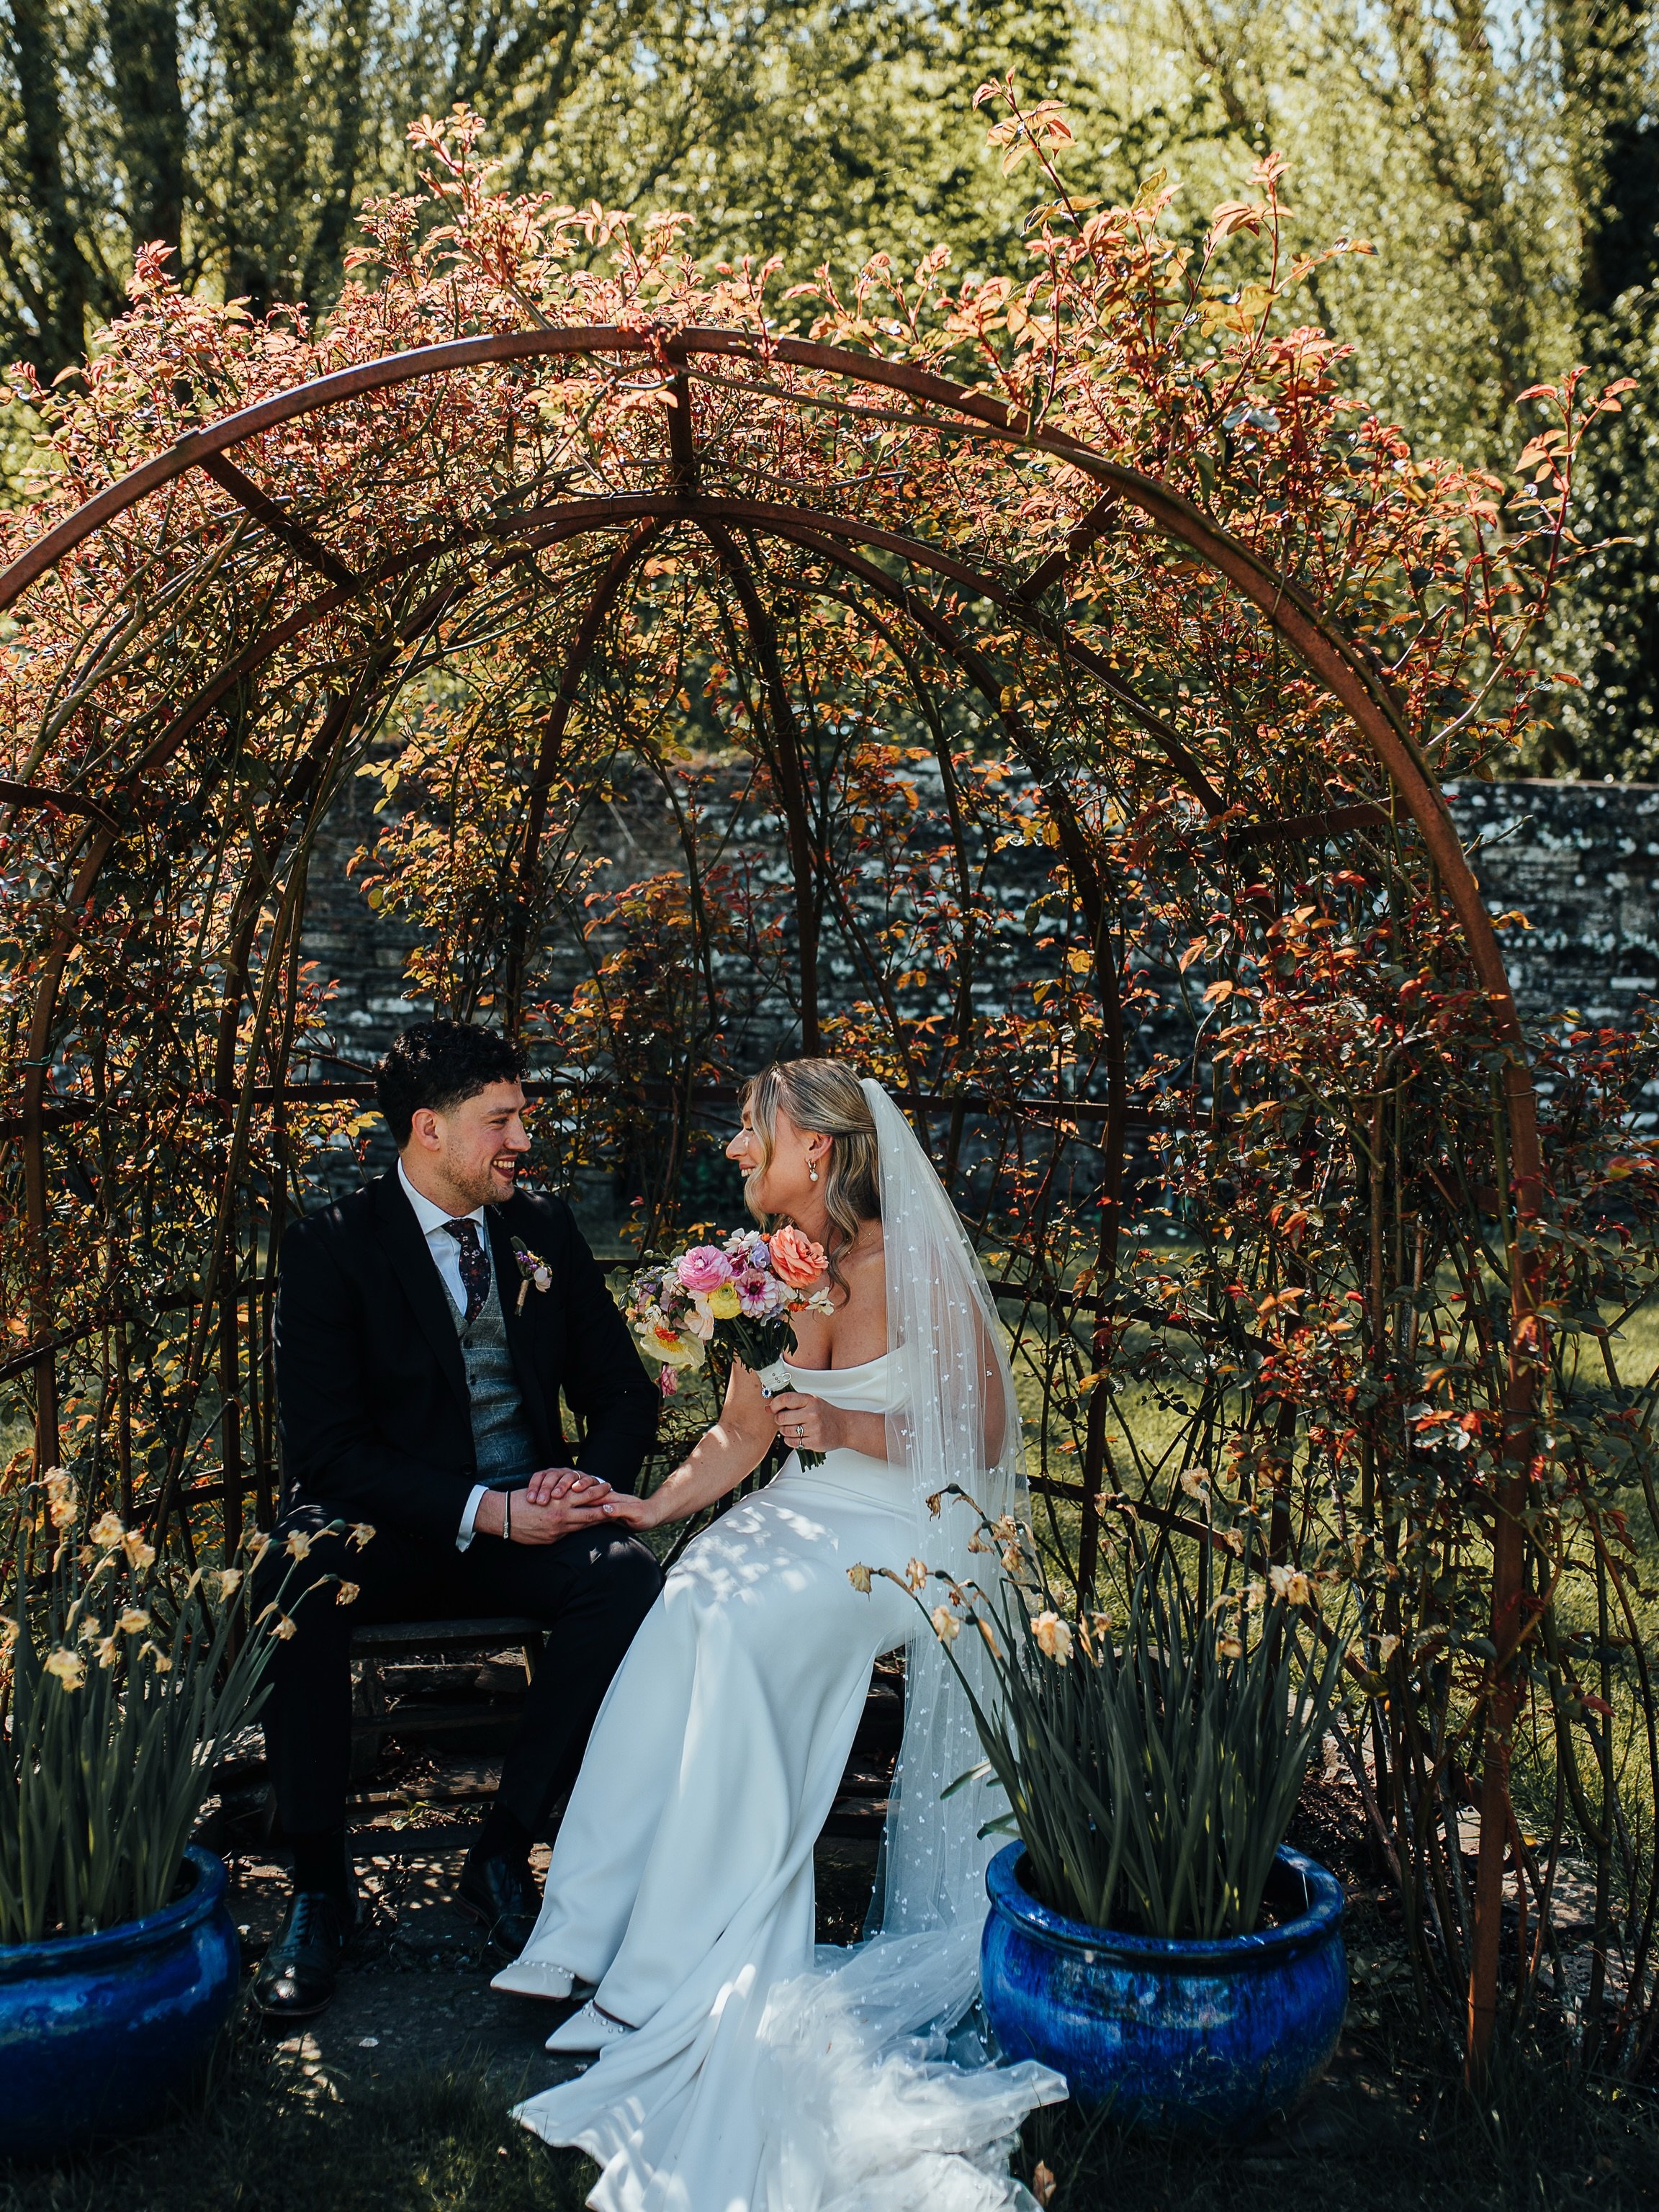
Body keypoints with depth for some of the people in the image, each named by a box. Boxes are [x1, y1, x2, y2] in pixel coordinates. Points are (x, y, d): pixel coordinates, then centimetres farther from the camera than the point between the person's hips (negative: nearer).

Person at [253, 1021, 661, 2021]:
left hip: (531, 1514, 3)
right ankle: (321, 1883, -16)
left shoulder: (545, 1230, 7)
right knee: (297, 1584, -35)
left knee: (630, 1581, -29)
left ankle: (505, 1852, -14)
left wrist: (593, 1480, -12)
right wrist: (485, 1513, -24)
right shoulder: (334, 1243, -6)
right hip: (389, 1525, -3)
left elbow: (624, 1389, 11)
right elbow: (330, 1447, -14)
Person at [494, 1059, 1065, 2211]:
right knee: (694, 1603, -27)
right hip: (799, 1519, 5)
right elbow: (742, 1438, 12)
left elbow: (984, 1432, -6)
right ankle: (590, 1929, -26)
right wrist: (654, 1506, -5)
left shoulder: (919, 1272, -10)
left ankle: (678, 1956, -23)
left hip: (908, 1532, -5)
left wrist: (850, 1427, -17)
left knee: (746, 1620, -32)